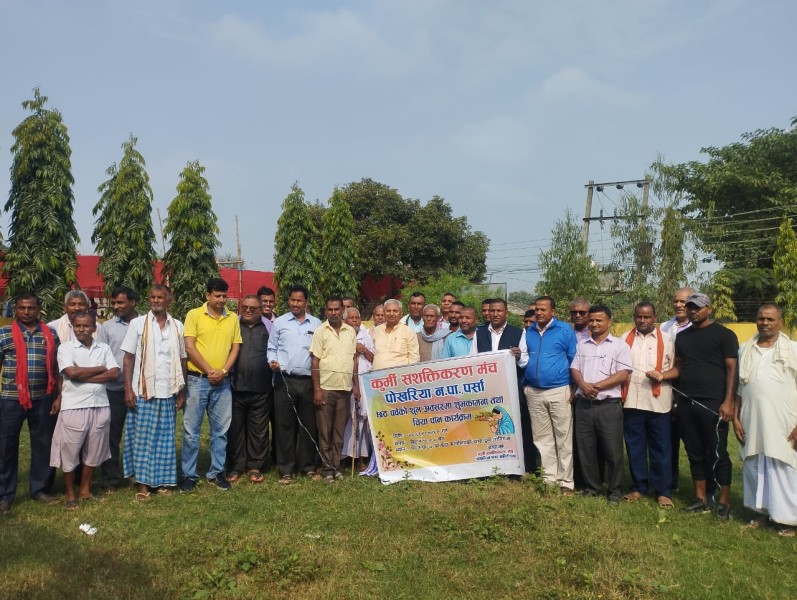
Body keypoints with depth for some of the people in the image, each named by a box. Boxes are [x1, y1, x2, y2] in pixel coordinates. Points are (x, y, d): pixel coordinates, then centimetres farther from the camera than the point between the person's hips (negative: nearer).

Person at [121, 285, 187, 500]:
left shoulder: (177, 326, 7)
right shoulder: (137, 323, 0)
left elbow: (183, 361, 10)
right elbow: (128, 358, -1)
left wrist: (182, 392, 7)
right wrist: (128, 389, -8)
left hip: (168, 393, 2)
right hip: (143, 392, -2)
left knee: (165, 439, 7)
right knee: (142, 438, 2)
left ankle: (161, 480, 17)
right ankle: (142, 483, 10)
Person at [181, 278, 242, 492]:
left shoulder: (232, 318, 7)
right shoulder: (194, 314, -3)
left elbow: (235, 347, 6)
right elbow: (189, 347, -9)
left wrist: (223, 371, -8)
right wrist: (209, 371, -11)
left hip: (222, 382, 3)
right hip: (197, 379, -3)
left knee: (220, 429, 9)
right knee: (191, 429, 3)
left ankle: (217, 472, 21)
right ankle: (189, 474, 14)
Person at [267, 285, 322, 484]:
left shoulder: (316, 324, 8)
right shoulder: (279, 322, 6)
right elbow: (272, 348, 9)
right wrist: (272, 361, -10)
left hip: (309, 380, 1)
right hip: (284, 380, -1)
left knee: (308, 425, 7)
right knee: (285, 425, 3)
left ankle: (308, 466, 19)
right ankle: (286, 470, 11)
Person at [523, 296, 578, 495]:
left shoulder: (565, 330, -2)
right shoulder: (528, 332, 9)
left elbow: (574, 360, 0)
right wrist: (524, 384, 10)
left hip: (559, 391, -4)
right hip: (534, 393, 4)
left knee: (563, 439, 0)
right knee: (542, 439, 9)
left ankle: (566, 482, 8)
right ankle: (549, 478, 19)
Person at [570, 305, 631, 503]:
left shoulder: (620, 345, 0)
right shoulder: (582, 345, 13)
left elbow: (623, 374, -8)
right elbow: (574, 369, 9)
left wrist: (597, 386, -13)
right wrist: (583, 385, -12)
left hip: (609, 405, -4)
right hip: (584, 404, 4)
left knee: (613, 451, 1)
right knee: (586, 449, 10)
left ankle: (615, 491, 16)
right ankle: (591, 487, 23)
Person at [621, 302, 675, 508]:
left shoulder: (666, 339, 6)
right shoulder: (626, 338, 10)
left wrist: (662, 376, -11)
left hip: (658, 402, -2)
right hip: (632, 401, 2)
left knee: (660, 448, 4)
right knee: (634, 447, 9)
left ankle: (663, 491, 12)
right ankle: (638, 487, 20)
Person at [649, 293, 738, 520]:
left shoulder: (724, 334, -1)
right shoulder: (682, 336, 15)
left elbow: (732, 369, -6)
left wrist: (728, 402, -15)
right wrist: (662, 375, -2)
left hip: (713, 405, -6)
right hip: (686, 404, 6)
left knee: (717, 454, -1)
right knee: (695, 453, 11)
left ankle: (724, 502, 12)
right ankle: (701, 498, 21)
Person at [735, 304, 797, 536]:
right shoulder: (745, 350, 9)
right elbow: (737, 388, 12)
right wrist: (735, 418, 7)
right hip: (751, 422, 3)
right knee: (753, 468, 10)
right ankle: (760, 510, 23)